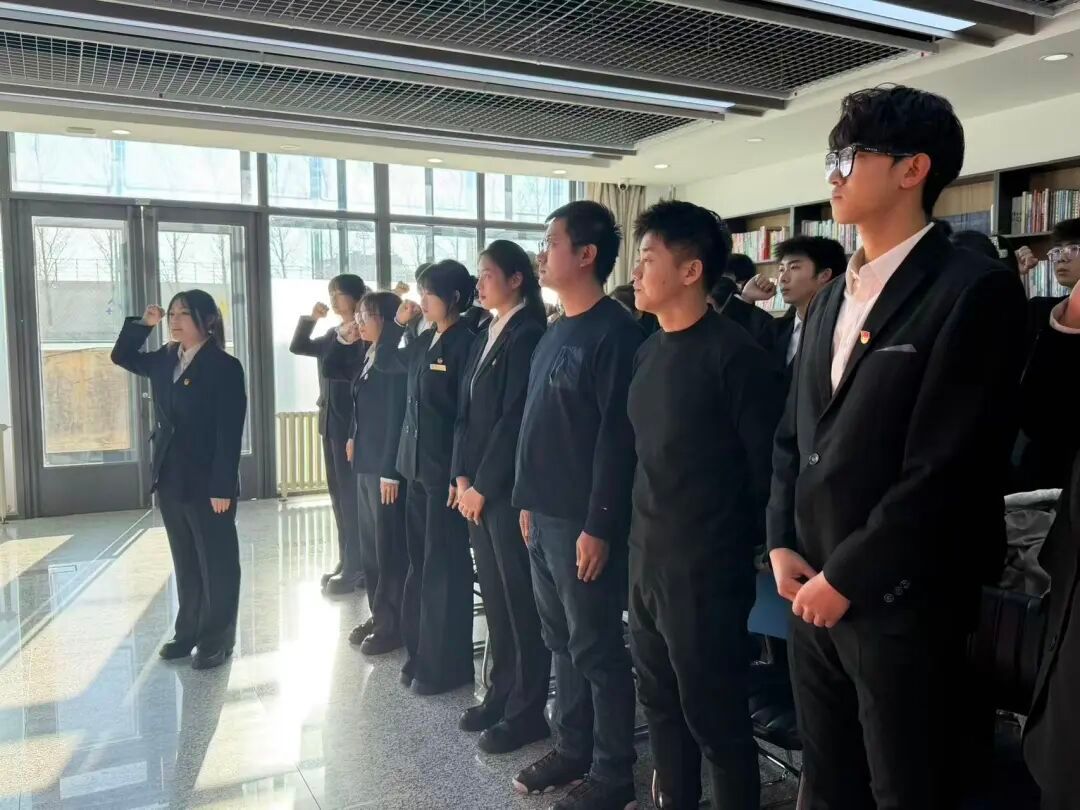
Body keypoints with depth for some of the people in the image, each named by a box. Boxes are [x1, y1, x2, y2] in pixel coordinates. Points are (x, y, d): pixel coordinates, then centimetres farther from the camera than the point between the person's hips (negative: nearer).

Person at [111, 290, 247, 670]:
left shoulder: (225, 367, -13)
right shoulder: (164, 360, 8)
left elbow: (229, 432, -17)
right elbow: (122, 356, 26)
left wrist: (223, 486, -21)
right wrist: (143, 323, 7)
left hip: (208, 482, -7)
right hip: (170, 478, 7)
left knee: (216, 563, 5)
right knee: (185, 563, 17)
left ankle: (217, 640, 15)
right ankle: (188, 632, 29)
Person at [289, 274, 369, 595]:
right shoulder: (333, 334, 15)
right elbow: (298, 347, 16)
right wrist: (310, 318, 5)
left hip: (353, 426, -8)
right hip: (331, 424, 8)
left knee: (353, 496, -3)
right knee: (339, 495, 12)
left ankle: (355, 569, 4)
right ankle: (346, 562, 21)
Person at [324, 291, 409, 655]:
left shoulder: (396, 361, -16)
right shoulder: (366, 357, 10)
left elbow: (397, 418, -19)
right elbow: (331, 369, 24)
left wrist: (390, 471, -20)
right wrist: (342, 338, 8)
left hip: (385, 465, -9)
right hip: (364, 461, 9)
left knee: (389, 545, 1)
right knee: (370, 543, 15)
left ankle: (394, 624, 12)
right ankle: (378, 614, 27)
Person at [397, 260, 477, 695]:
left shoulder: (465, 343, -14)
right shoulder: (424, 341, 11)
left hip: (445, 470, -8)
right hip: (418, 466, 8)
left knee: (444, 568, 2)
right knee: (421, 564, 15)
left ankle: (447, 664, 16)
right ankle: (422, 652, 28)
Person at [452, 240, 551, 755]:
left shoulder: (528, 335, -11)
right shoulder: (484, 337, 14)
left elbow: (514, 419, -16)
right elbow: (466, 412, 14)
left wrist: (483, 486, -13)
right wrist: (462, 476, 5)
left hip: (509, 488, -8)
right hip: (477, 487, 8)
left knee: (521, 599, 2)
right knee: (495, 596, 15)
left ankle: (527, 711, 14)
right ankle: (502, 694, 28)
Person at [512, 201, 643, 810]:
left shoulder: (615, 332, -13)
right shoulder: (555, 332, 13)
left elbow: (617, 437, -18)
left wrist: (599, 526, -19)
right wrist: (529, 501, 15)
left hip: (582, 523, -8)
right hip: (544, 517, 8)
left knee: (597, 649, 4)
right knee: (561, 643, 17)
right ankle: (573, 749, 32)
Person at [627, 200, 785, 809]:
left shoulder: (734, 354, -15)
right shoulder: (651, 351, 8)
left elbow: (769, 464, -14)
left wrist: (755, 550, -7)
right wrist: (642, 538, 12)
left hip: (706, 567, -7)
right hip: (647, 559, 8)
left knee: (715, 715, 8)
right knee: (661, 703, 20)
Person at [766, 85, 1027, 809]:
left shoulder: (974, 288, -12)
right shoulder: (832, 299, 13)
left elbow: (947, 468, -18)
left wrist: (846, 577, -14)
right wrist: (783, 544, 2)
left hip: (903, 605, -7)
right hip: (815, 592, 7)